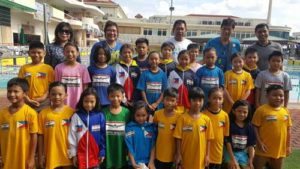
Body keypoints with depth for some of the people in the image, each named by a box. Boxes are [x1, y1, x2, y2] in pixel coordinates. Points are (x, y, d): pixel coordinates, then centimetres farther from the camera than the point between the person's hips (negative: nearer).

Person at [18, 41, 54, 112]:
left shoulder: (48, 68, 0)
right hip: (28, 103, 1)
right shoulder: (24, 68, 3)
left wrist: (44, 97, -14)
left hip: (44, 103, -1)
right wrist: (28, 99, -9)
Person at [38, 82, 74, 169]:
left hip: (67, 155, -1)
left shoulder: (71, 112, -7)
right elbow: (40, 136, 1)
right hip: (50, 156, 1)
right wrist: (41, 155, 2)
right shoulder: (43, 113, -3)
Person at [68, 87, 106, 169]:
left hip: (95, 154, 0)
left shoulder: (100, 116, -5)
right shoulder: (76, 116, -6)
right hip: (81, 154, 0)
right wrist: (73, 154, -1)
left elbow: (103, 136, -1)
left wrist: (102, 152, 0)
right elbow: (72, 136, -2)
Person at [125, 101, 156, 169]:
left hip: (148, 162, 2)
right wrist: (133, 163, -14)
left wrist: (151, 162, -7)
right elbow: (129, 147, -9)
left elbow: (153, 146, -1)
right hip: (135, 163, -2)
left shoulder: (151, 127, -2)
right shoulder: (129, 127, -8)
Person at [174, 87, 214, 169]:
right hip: (186, 157, -1)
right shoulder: (183, 118, -9)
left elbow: (208, 139, 2)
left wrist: (207, 155, 2)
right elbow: (178, 138, -7)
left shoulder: (206, 119, -3)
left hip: (200, 157, 2)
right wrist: (178, 154, -7)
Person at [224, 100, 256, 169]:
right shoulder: (230, 125, -13)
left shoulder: (249, 126, -1)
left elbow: (251, 145, 1)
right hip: (231, 152, -4)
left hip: (243, 153, 4)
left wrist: (250, 161, -3)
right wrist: (233, 159, -14)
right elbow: (228, 143, -12)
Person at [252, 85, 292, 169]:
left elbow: (288, 129, 8)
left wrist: (288, 146, 8)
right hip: (264, 148, -5)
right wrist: (259, 142, -15)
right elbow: (255, 127, -12)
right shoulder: (261, 110, -14)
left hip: (280, 149, 5)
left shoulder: (285, 111, 1)